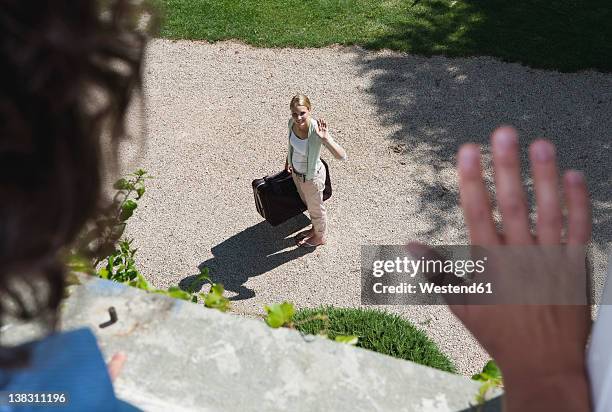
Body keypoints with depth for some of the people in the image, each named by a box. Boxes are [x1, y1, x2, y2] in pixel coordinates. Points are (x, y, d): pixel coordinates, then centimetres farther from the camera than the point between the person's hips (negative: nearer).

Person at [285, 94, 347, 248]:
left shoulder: (316, 131, -37)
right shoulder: (292, 123, -18)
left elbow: (342, 156, -43)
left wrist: (326, 139, -57)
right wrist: (288, 160, 19)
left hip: (311, 177, -6)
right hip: (296, 172, 6)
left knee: (316, 208, 21)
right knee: (307, 203, 31)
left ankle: (320, 237, 49)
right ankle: (315, 228, 58)